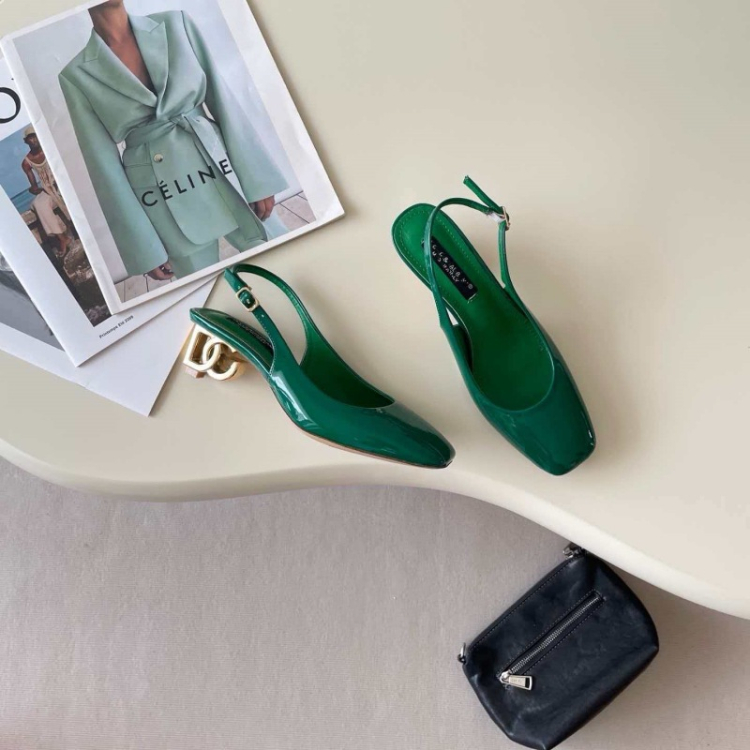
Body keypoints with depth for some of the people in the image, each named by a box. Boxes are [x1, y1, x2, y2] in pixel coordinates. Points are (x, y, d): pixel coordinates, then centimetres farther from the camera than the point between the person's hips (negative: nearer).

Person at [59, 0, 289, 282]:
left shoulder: (175, 23, 3)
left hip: (226, 173, 2)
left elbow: (222, 99, 1)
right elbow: (103, 164, -3)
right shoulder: (76, 75, -3)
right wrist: (144, 248, -6)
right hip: (165, 204, -2)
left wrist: (257, 178, -5)